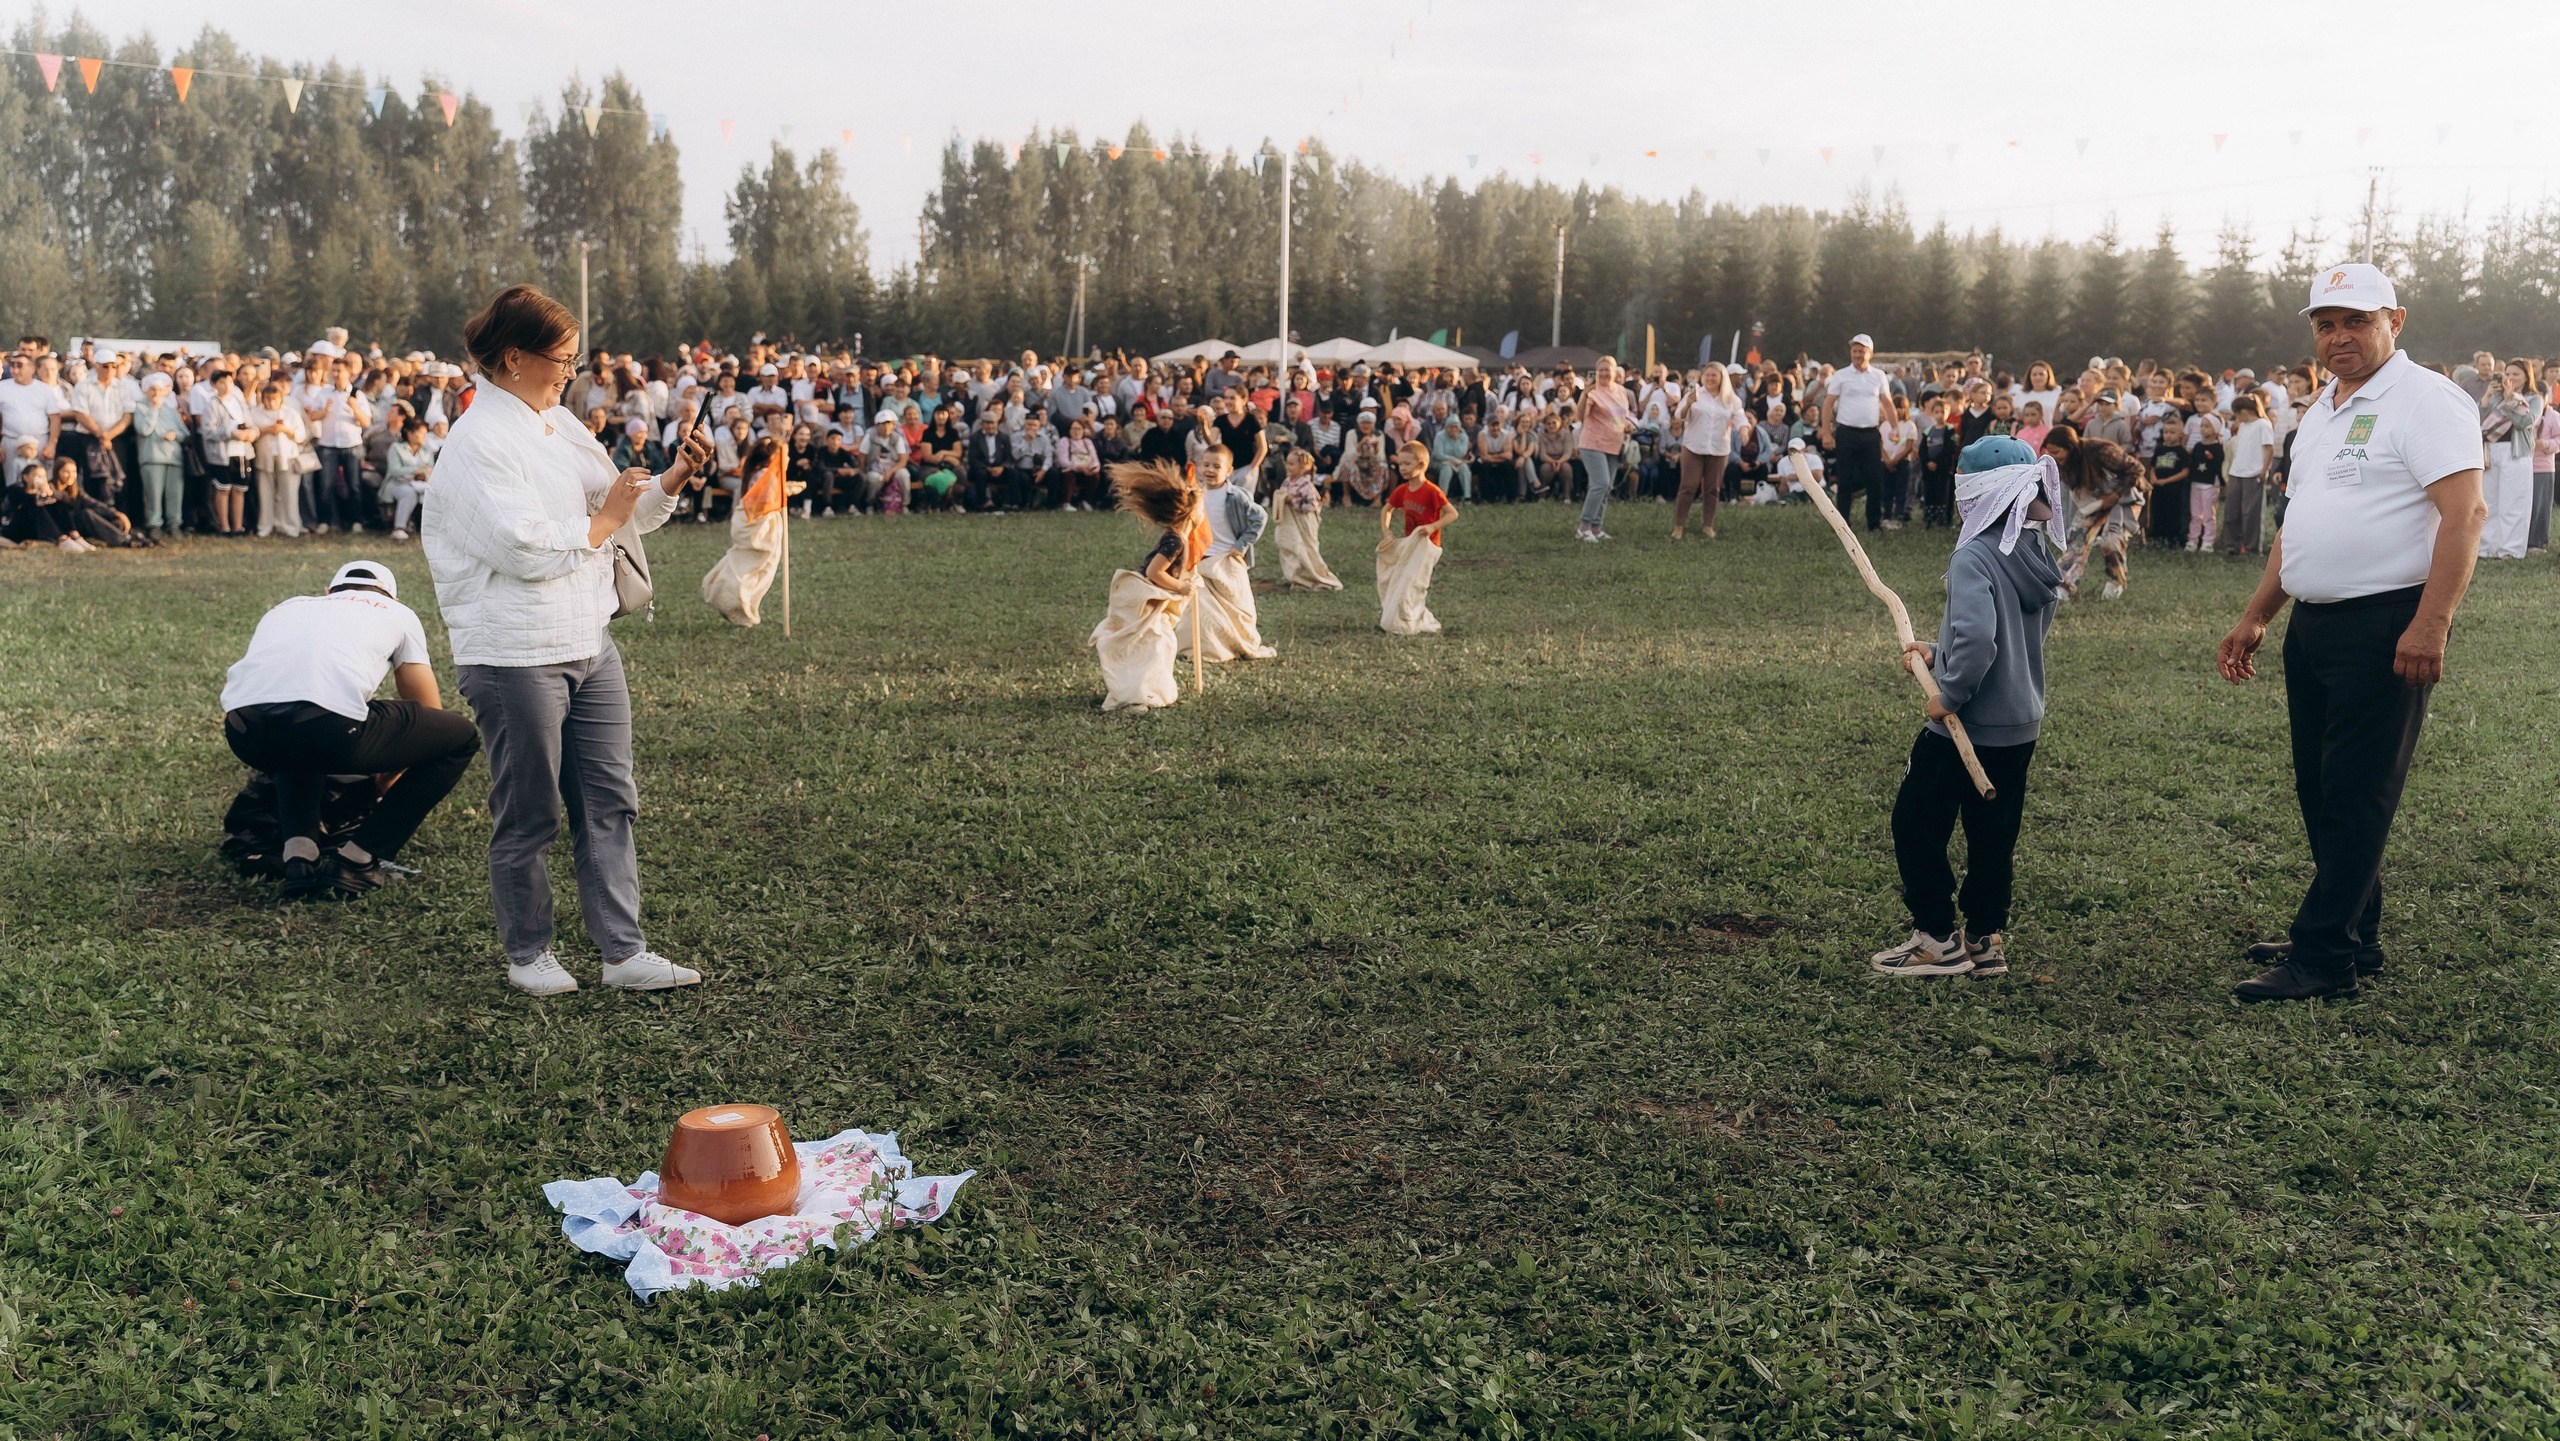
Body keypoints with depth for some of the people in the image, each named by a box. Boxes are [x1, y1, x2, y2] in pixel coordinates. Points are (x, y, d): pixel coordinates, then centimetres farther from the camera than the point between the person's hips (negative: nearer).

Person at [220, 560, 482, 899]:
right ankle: (355, 862, 16)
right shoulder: (397, 614, 30)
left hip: (244, 734, 5)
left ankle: (299, 857, 18)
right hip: (328, 725, -5)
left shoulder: (287, 607, 38)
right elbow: (428, 714, 34)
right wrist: (391, 778, 52)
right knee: (463, 739, 16)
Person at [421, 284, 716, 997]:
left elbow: (623, 513, 19)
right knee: (527, 815, 4)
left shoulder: (560, 423, 13)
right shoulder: (478, 443, -13)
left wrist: (673, 478, 4)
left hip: (589, 644, 8)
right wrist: (603, 521, -8)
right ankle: (527, 953, 21)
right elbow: (529, 549, -21)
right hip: (516, 656, -8)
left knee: (609, 803, 7)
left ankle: (624, 951, 13)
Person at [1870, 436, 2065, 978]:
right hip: (2021, 725, 8)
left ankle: (1938, 939, 12)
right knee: (1994, 835, 16)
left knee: (1916, 826, 8)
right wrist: (1938, 654, 14)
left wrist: (1949, 694, -19)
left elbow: (1977, 640, -33)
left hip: (1966, 726, -8)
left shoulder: (1975, 557, -21)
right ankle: (1985, 940, 23)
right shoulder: (2042, 557, 6)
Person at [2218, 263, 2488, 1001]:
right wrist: (2255, 617, 19)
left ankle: (2324, 956, 0)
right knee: (2318, 787, 13)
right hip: (2314, 625, 9)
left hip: (2387, 628, -9)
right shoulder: (2321, 410, 17)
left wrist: (2431, 623, -26)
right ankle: (2354, 938, 25)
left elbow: (2465, 511, -19)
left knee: (2356, 794, -4)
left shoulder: (2424, 399, -10)